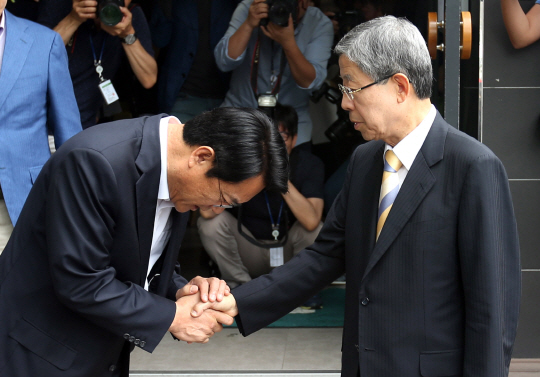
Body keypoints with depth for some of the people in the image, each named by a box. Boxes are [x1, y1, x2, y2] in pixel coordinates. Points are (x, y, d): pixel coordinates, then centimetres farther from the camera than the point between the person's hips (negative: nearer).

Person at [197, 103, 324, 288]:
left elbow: (311, 221, -32)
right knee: (211, 222, -24)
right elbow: (207, 211, -30)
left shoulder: (309, 164, -15)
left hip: (290, 252, 0)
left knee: (317, 231, -30)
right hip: (249, 251, 1)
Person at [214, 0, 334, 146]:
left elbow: (310, 82, -18)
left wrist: (288, 42, -32)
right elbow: (225, 62, -16)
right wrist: (249, 25, -29)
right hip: (239, 110, 0)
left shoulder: (320, 24, -10)